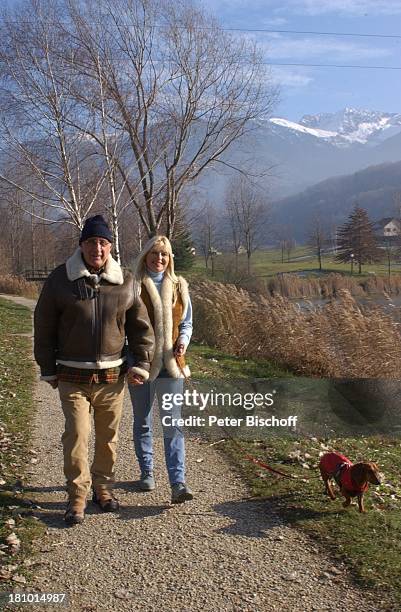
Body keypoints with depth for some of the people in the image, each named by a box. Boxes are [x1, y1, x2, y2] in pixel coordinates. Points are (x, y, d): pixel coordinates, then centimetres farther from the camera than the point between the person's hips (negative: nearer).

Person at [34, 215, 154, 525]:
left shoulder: (126, 282, 1)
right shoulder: (60, 279, -3)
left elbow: (142, 327, 8)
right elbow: (44, 328, 4)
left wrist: (142, 365, 2)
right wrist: (48, 369, 5)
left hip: (113, 376, 2)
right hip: (73, 377, -2)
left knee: (108, 436, 12)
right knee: (76, 435, -5)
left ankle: (103, 486, 31)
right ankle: (78, 495, 12)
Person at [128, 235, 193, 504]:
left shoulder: (179, 287, 7)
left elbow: (186, 323, 15)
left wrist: (183, 342, -5)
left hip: (171, 364, 1)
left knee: (173, 425, -4)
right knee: (142, 422, 13)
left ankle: (178, 484, -4)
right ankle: (147, 471, 31)